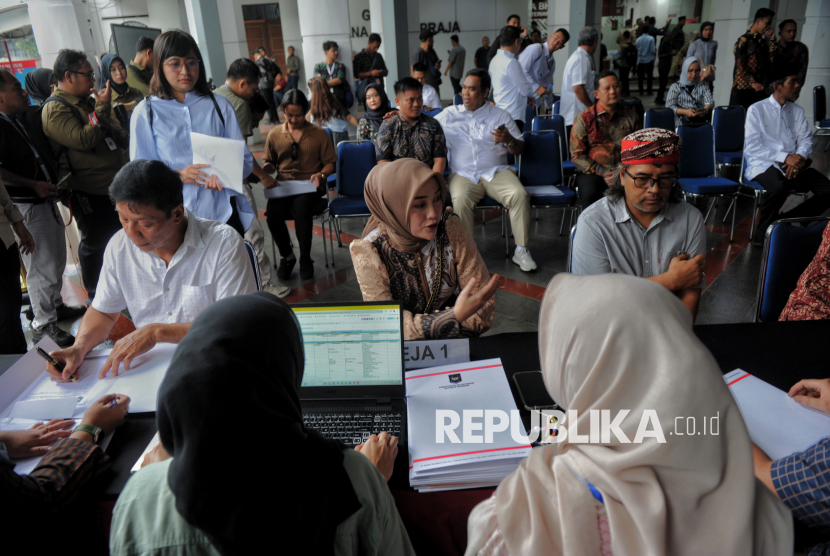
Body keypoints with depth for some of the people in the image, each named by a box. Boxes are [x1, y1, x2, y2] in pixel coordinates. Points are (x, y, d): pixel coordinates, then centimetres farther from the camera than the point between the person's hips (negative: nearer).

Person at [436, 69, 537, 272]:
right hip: (463, 174, 0)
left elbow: (519, 149, 13)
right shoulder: (448, 115, 16)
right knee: (461, 200, -35)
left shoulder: (501, 115, 15)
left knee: (520, 195, -28)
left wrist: (509, 140, -9)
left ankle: (521, 250, -17)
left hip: (496, 171, 1)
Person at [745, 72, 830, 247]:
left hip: (793, 164, 6)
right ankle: (763, 234, -18)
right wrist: (785, 157, -19)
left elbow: (806, 139, 11)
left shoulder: (798, 111, 18)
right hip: (763, 165, -6)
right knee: (779, 187, -38)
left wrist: (800, 157, -13)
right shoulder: (756, 110, 1)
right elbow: (753, 147, -9)